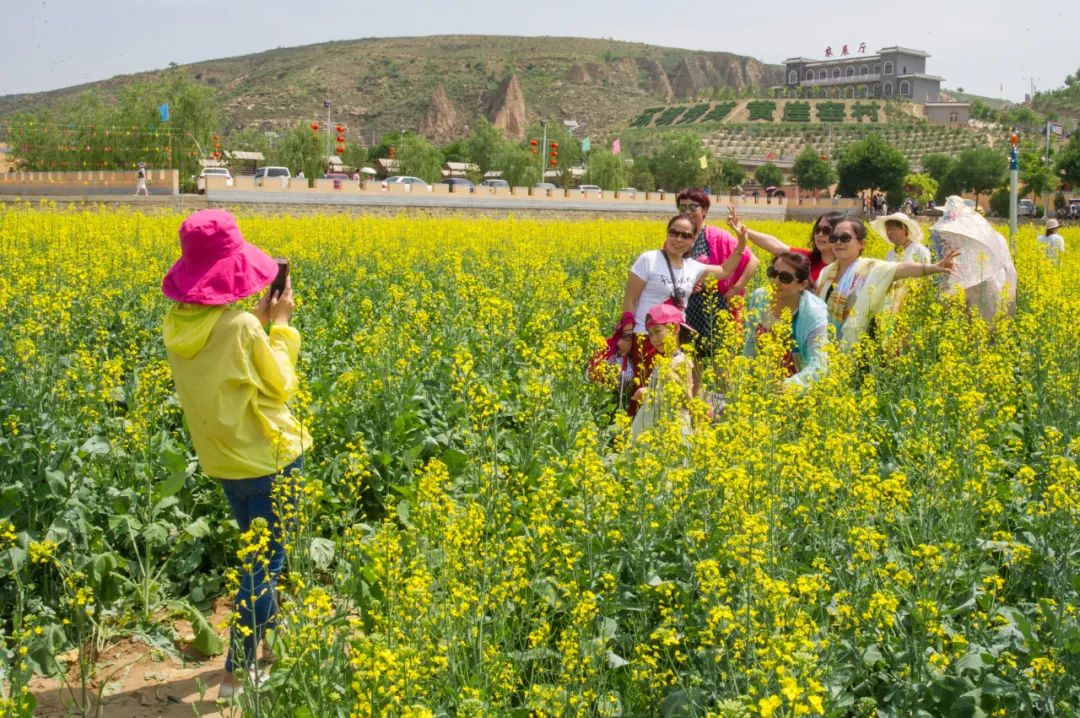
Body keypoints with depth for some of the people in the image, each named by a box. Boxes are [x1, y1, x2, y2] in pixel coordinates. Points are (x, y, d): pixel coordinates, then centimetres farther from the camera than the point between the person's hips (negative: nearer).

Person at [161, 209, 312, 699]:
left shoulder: (176, 324, -5)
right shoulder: (240, 328, -26)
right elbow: (280, 389, -12)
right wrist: (280, 326, -5)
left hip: (222, 459, 7)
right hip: (269, 460, -7)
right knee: (266, 560, 6)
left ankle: (272, 630, 44)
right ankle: (237, 671, 11)